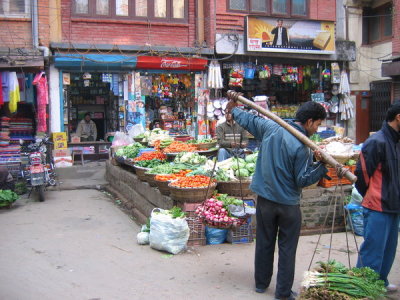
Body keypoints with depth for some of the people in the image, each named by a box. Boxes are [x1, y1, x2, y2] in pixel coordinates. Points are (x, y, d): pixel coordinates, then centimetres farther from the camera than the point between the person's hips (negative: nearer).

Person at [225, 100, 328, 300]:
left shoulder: (271, 127, -5)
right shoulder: (301, 147, -21)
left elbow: (249, 121, 13)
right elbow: (302, 180, -16)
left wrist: (234, 110, 30)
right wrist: (322, 165, -14)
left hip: (265, 199, 6)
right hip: (288, 204, -5)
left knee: (264, 243, 17)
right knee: (287, 248, 8)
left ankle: (261, 283, 32)